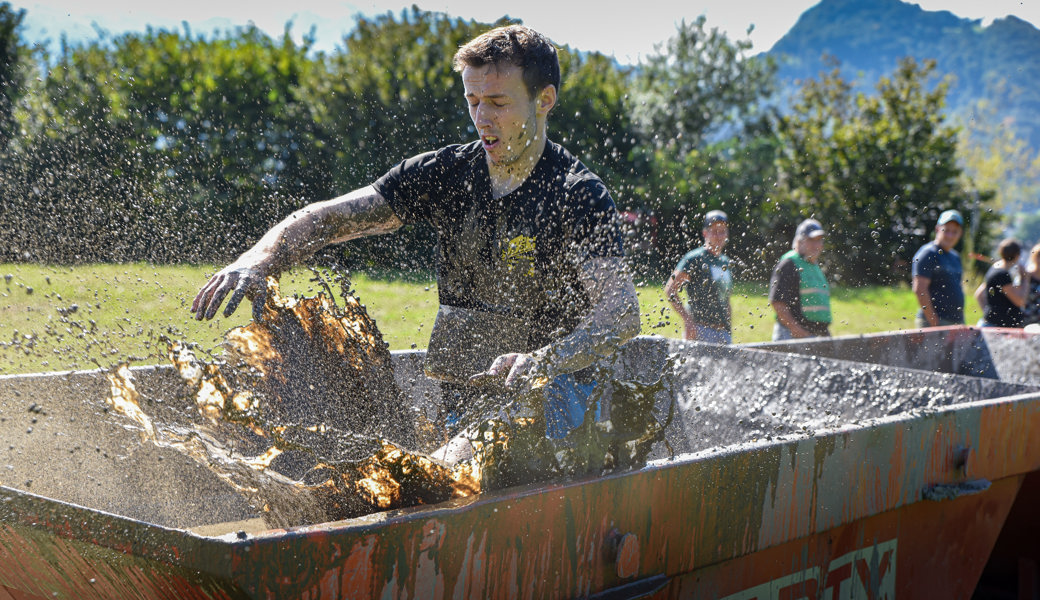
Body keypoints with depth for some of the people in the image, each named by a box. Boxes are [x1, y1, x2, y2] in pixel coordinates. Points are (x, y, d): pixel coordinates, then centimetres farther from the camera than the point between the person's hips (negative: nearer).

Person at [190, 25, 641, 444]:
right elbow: (329, 219, -2)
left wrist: (543, 363, -43)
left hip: (548, 404, -4)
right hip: (456, 403, 5)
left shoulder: (579, 195, -11)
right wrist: (256, 262, -22)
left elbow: (623, 310, -24)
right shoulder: (446, 173, 3)